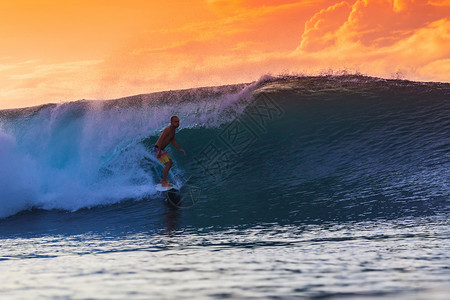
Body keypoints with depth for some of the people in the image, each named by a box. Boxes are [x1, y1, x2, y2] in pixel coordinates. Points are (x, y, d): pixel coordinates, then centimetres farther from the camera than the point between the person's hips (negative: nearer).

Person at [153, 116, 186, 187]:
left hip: (161, 149, 11)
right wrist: (159, 151, -34)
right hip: (157, 149, -11)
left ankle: (163, 180, 25)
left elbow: (173, 141, 24)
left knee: (170, 163, 18)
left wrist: (180, 149, 20)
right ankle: (164, 183, -13)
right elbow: (161, 139, -28)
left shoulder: (173, 130, 11)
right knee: (168, 164, -17)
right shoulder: (168, 129, -20)